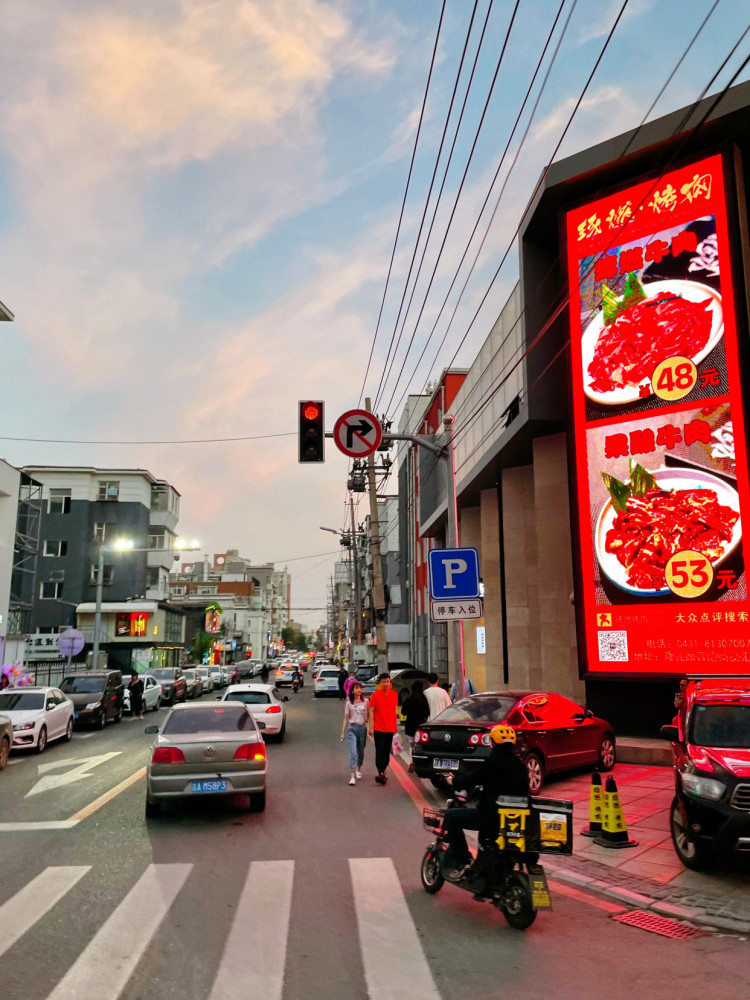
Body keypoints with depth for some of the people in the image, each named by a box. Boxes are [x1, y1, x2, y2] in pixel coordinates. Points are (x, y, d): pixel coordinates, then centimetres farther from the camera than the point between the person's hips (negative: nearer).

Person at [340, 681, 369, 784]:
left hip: (362, 727, 2)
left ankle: (358, 770, 39)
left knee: (361, 751, 14)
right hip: (352, 728, -2)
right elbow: (346, 718, 6)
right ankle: (352, 776, -18)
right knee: (353, 752, -13)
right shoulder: (349, 703, 2)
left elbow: (369, 715, 8)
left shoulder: (366, 701, 4)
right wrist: (343, 732, 6)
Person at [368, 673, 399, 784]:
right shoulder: (375, 694, -5)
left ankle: (383, 770, 25)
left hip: (390, 728, 4)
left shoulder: (394, 694, 4)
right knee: (379, 751, -6)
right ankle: (381, 773, -8)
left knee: (387, 751, 11)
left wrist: (395, 725, 11)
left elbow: (395, 710, 13)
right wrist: (370, 727, -8)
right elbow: (371, 711, -3)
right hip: (378, 728, -3)